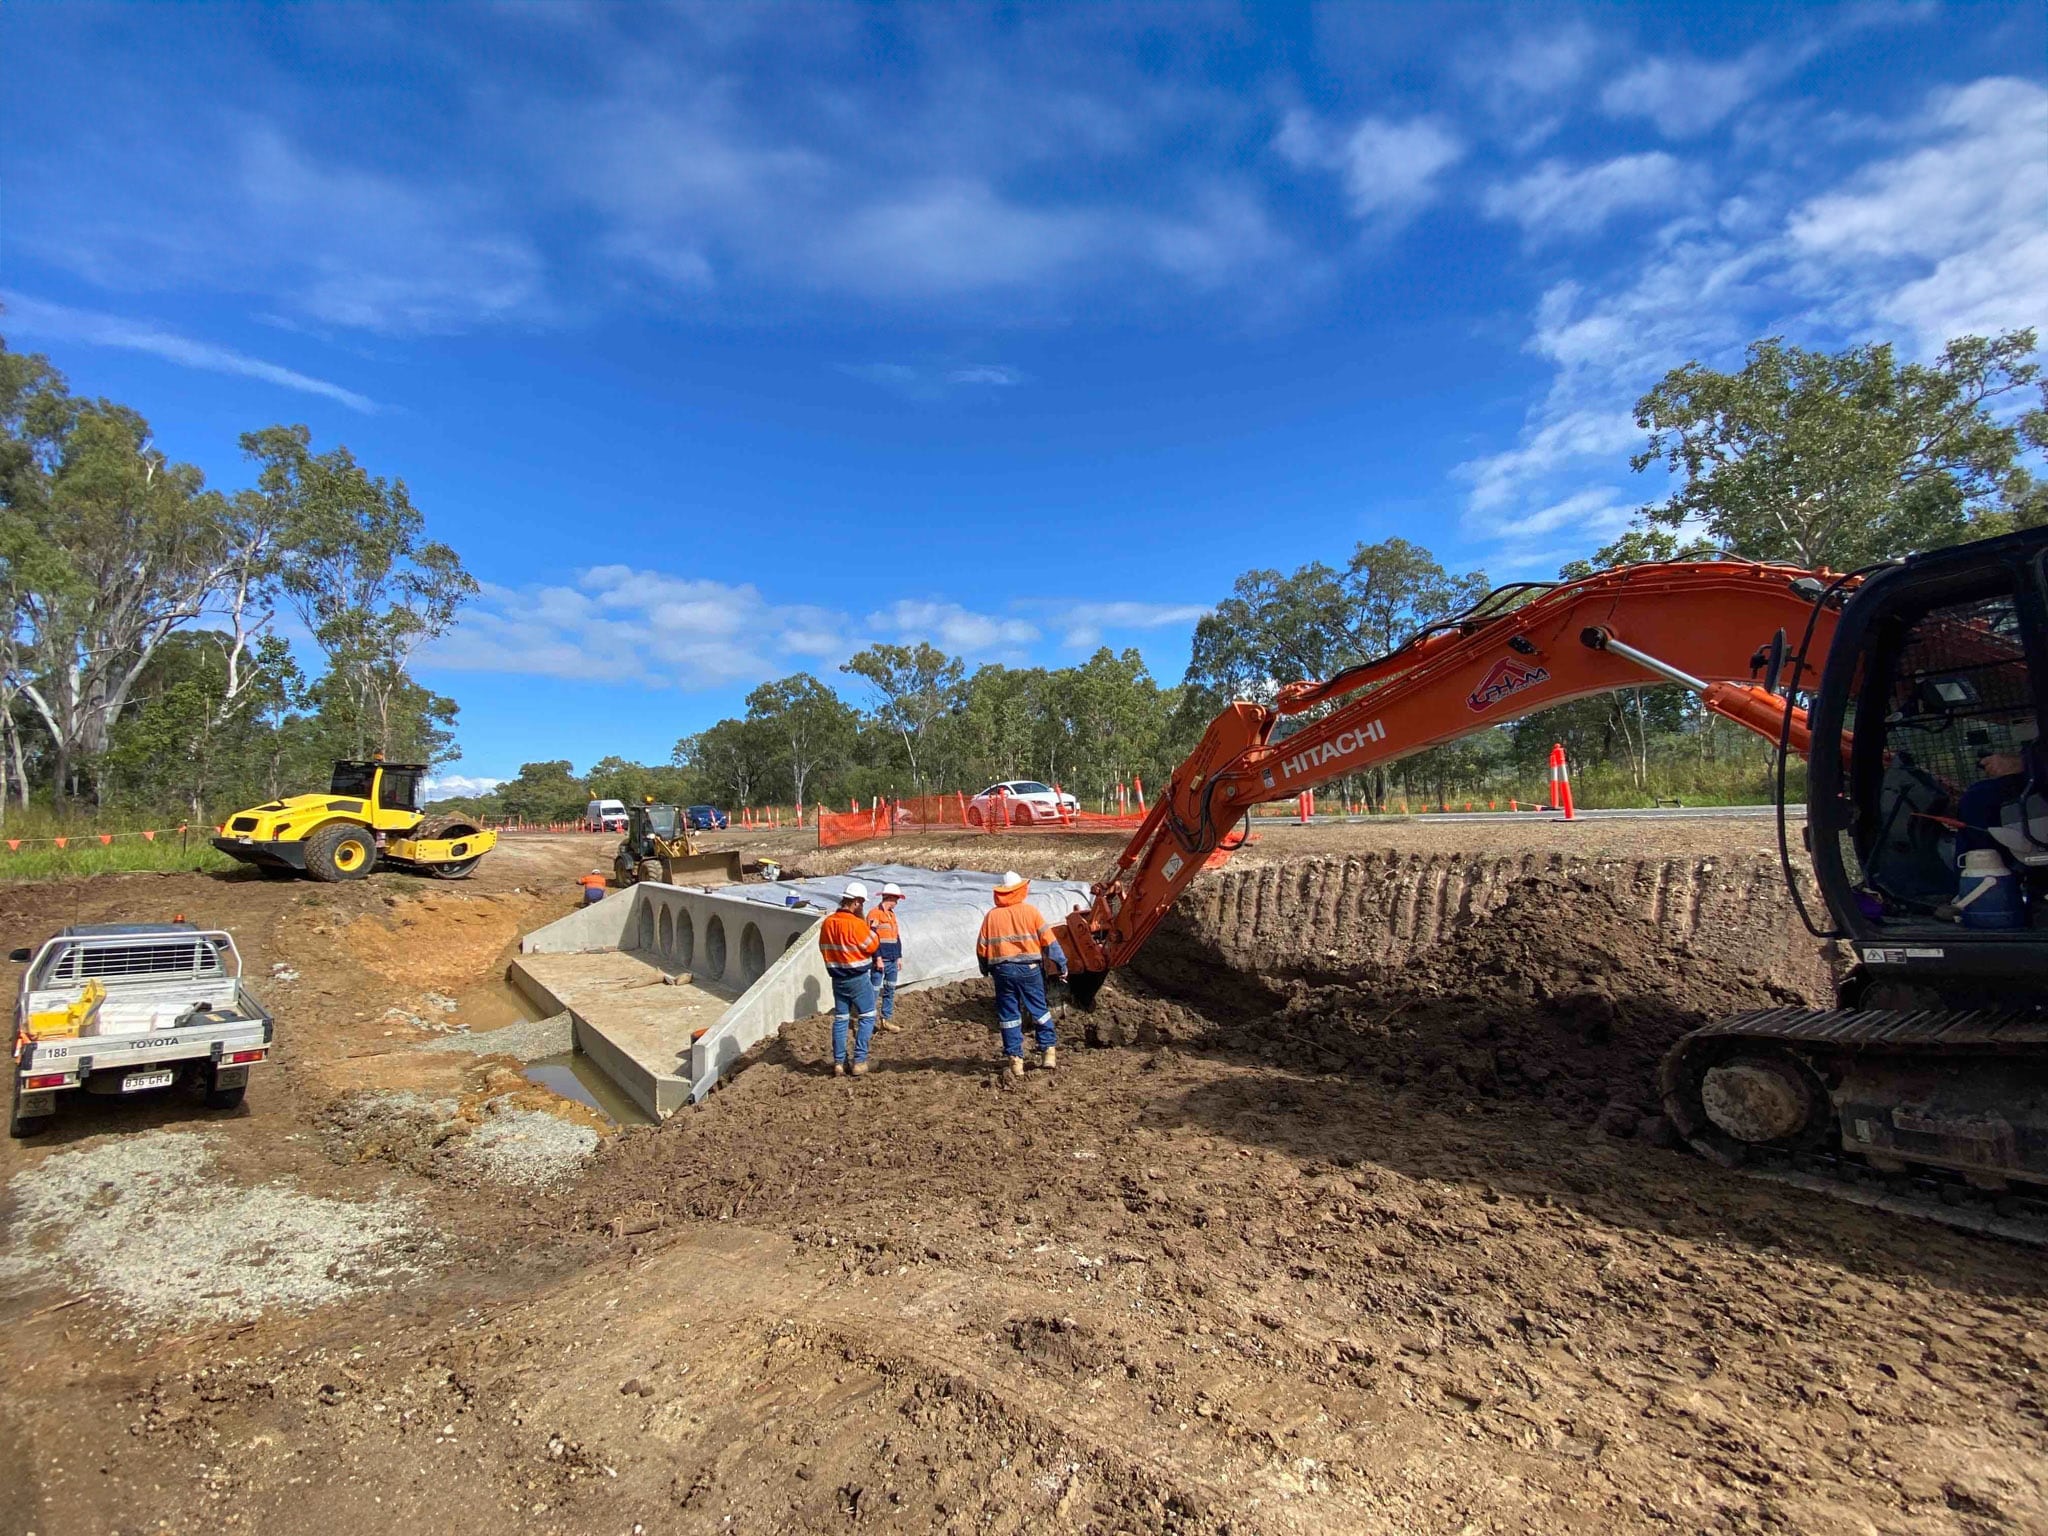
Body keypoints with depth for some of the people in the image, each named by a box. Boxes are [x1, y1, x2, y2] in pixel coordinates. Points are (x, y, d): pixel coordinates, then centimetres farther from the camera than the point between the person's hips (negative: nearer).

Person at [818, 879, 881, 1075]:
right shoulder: (856, 923, -19)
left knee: (840, 1019, 12)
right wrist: (871, 929, -1)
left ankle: (839, 1062, 14)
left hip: (837, 978, 6)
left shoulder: (827, 922, 1)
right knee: (867, 1017, 5)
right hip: (859, 978, -6)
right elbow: (872, 946, -11)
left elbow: (823, 948, 11)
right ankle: (859, 1061, 1)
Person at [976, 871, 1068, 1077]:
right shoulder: (1030, 911, -2)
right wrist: (1061, 965, 4)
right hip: (1029, 968, -1)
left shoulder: (992, 915, 3)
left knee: (1009, 1015, 8)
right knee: (1039, 1010, 12)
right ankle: (1049, 1050, 12)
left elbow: (981, 948, 5)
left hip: (1002, 970, 1)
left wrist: (986, 969, 20)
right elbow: (1049, 942, -3)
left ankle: (1016, 1060, 9)